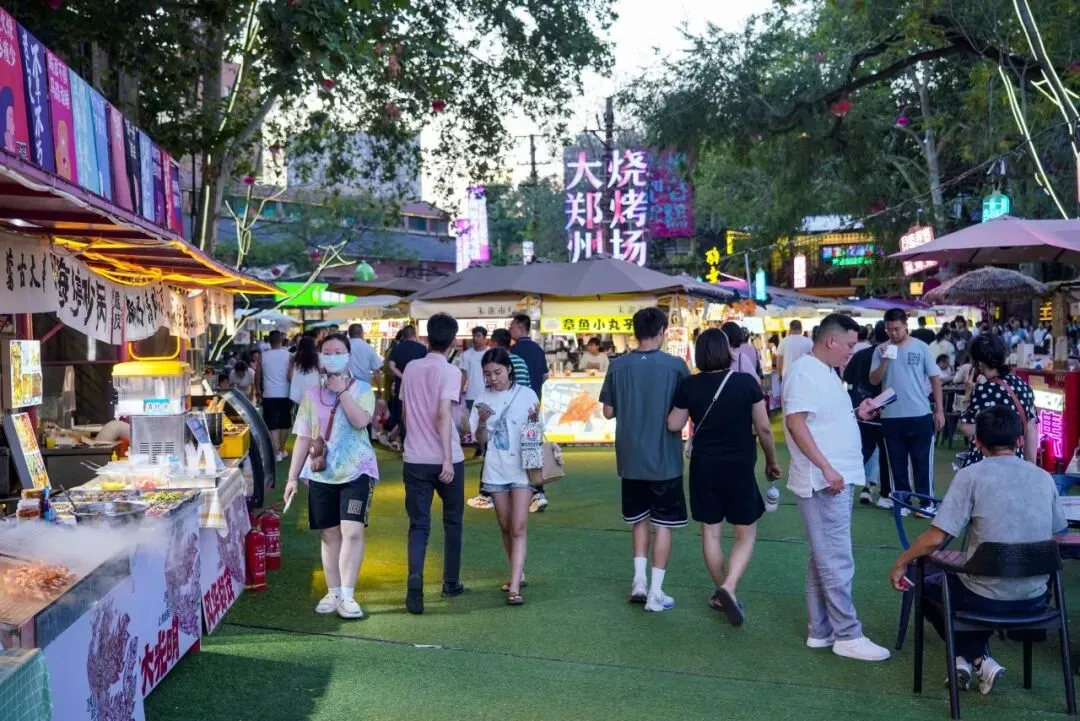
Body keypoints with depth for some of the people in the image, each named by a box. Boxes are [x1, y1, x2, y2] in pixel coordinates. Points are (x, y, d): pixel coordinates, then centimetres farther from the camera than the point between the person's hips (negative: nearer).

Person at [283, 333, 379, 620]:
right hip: (321, 474, 3)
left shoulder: (362, 389, -1)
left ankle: (347, 596, -8)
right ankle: (333, 593, 18)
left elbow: (360, 421, -20)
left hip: (356, 471, -3)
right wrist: (293, 477, 4)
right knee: (329, 534, 8)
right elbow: (303, 438, 8)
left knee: (352, 531, -12)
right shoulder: (312, 395, 7)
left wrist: (342, 391, -15)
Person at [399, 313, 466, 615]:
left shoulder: (411, 368, 6)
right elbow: (444, 414, -22)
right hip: (445, 459, -3)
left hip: (415, 459, 3)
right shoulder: (450, 371, -10)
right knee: (452, 521, 15)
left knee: (419, 524, 4)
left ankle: (415, 584, -15)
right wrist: (447, 458, -24)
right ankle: (451, 582, 24)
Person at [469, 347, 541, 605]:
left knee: (518, 528, -10)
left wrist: (534, 420, -18)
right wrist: (482, 422, -16)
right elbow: (480, 440, 3)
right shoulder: (483, 399, 3)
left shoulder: (526, 395, -4)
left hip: (522, 469, -3)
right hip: (496, 470, 3)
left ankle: (514, 586, -13)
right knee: (505, 527, 13)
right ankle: (518, 574, 30)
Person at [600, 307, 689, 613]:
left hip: (630, 458, 3)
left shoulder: (618, 366, -4)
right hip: (664, 459, -3)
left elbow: (608, 411, 1)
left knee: (640, 518, 20)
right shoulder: (675, 366, -11)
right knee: (663, 524, 7)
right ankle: (655, 593, 8)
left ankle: (639, 581, 16)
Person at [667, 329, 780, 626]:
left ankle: (721, 592, 23)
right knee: (746, 535, 9)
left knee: (711, 532, 14)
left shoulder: (689, 385, -5)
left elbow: (673, 425, 3)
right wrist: (772, 461, 8)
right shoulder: (746, 382, -10)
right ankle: (729, 587, -10)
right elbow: (764, 428, -6)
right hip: (739, 466, -2)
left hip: (704, 466, 2)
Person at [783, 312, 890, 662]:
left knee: (823, 559, 14)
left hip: (836, 479, 11)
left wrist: (856, 413, 11)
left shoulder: (827, 372, 16)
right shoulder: (804, 371, -15)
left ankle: (820, 631, 22)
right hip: (822, 482, -11)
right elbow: (796, 423, -23)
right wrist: (826, 468, -25)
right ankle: (848, 635, 4)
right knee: (837, 561, -4)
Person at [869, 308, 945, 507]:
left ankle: (926, 502, 14)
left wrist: (939, 410, 0)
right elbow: (873, 381, -2)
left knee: (922, 462, 5)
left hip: (920, 414, -1)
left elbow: (935, 379, 3)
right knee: (897, 463, 10)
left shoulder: (921, 347, 0)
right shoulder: (881, 350, 2)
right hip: (891, 416, 2)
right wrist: (884, 361, -18)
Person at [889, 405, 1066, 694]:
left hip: (986, 600, -4)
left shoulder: (971, 476, -12)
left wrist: (900, 563, 1)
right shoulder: (1044, 478, 2)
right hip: (1034, 601, 5)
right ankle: (978, 659, 20)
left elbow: (935, 538, -15)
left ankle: (977, 658, 11)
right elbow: (1055, 537, 14)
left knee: (928, 586, 26)